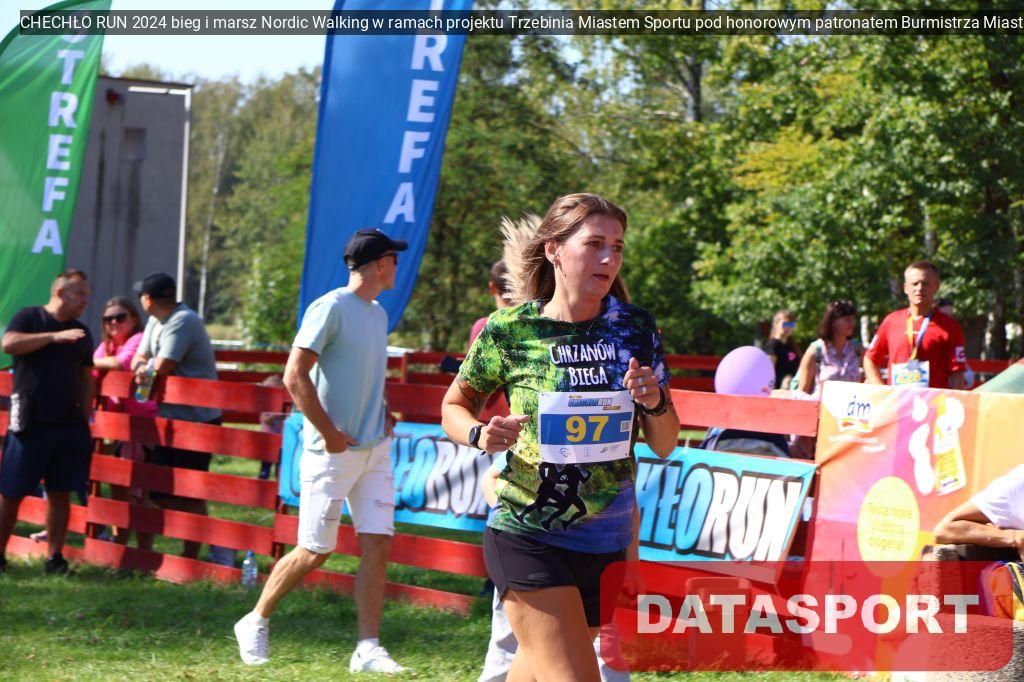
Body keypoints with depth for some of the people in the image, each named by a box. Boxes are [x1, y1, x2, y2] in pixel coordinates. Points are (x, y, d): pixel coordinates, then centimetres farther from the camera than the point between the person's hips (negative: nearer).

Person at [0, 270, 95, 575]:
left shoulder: (82, 333, 15)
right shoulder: (29, 318, 1)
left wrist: (85, 418, 11)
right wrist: (55, 336, -21)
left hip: (69, 426, 4)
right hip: (29, 424, -4)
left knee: (61, 493, 3)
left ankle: (54, 557, 9)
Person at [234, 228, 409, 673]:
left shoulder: (378, 314, 14)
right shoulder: (330, 308, -12)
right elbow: (295, 376, -17)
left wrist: (383, 415, 11)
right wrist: (330, 433, -16)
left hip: (374, 450, 7)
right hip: (332, 452, -7)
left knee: (378, 544, -2)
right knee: (314, 551, -1)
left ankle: (367, 649, 1)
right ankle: (256, 622, 18)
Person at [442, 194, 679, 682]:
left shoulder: (634, 328, 1)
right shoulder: (509, 329, -9)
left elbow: (663, 445, 8)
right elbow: (454, 407, 6)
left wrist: (655, 402, -13)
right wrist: (480, 435, -15)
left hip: (608, 543, 4)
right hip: (528, 539, -4)